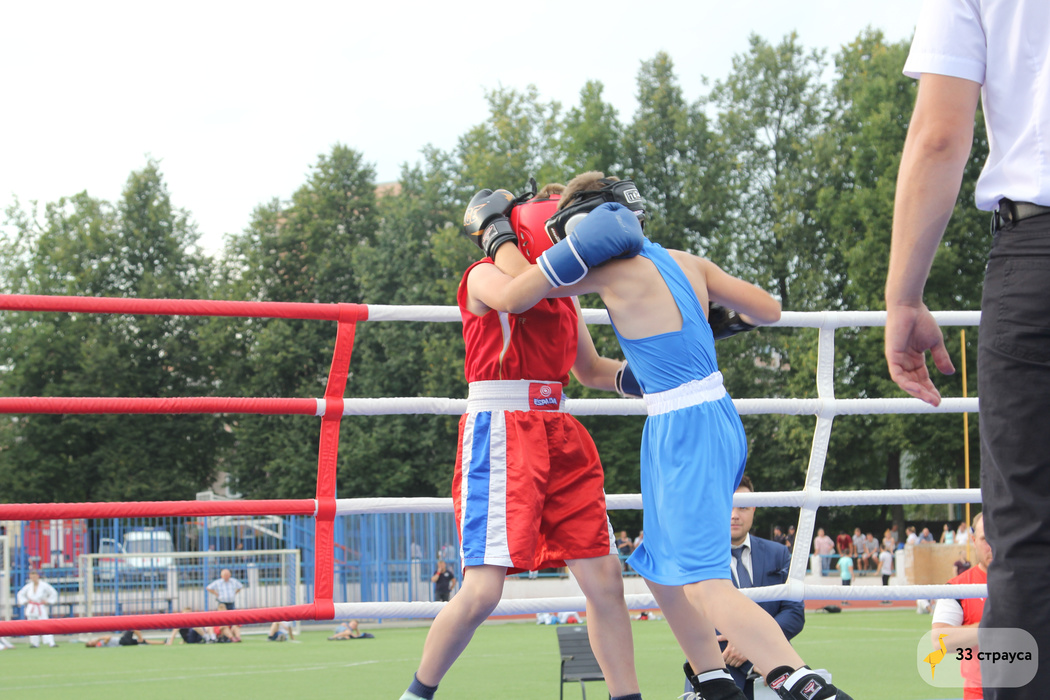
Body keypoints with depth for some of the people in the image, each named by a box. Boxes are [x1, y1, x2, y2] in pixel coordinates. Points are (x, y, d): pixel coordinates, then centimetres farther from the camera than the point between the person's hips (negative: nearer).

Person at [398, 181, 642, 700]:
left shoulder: (563, 293, 21)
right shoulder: (484, 277, 0)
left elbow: (591, 370, 31)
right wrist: (503, 238, -9)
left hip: (559, 435, 7)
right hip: (500, 430, -7)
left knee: (604, 577, 0)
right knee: (483, 590, -13)